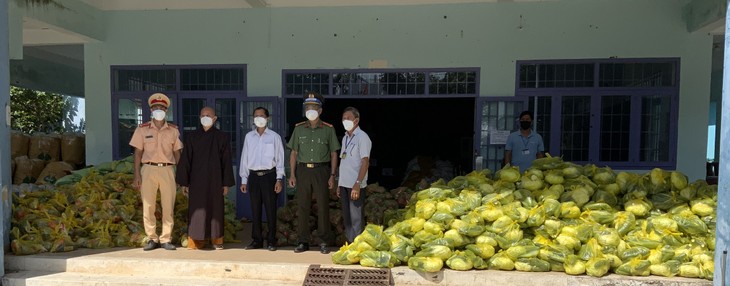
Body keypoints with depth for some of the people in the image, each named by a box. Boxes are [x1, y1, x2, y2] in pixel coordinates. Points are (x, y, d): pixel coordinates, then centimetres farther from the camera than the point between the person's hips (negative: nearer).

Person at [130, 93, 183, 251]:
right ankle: (152, 238, 13)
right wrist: (137, 175, -4)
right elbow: (138, 152, 3)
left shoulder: (173, 130, 8)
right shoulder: (142, 129, 5)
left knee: (168, 206, 1)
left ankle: (166, 239, 10)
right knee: (148, 206, 2)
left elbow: (177, 153, 9)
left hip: (167, 170, 1)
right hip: (148, 169, 0)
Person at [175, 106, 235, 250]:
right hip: (196, 180, 0)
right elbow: (185, 160, 4)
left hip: (215, 180, 0)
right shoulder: (191, 137, 4)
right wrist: (184, 183, 0)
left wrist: (226, 184, -1)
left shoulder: (222, 137, 2)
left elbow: (226, 161, 2)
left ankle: (216, 239, 15)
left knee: (215, 209, 5)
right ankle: (195, 241, 11)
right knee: (196, 210, 2)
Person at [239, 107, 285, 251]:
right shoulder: (249, 137, 9)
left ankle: (271, 240, 10)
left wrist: (279, 180, -6)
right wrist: (243, 180, 8)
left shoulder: (274, 137, 1)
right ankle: (256, 240, 18)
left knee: (270, 209, 1)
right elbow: (244, 158, 11)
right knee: (255, 210, 8)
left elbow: (279, 159, 0)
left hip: (269, 175, -3)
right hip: (253, 176, 3)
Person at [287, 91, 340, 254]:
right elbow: (294, 153, 10)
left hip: (321, 170, -2)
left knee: (323, 207, 1)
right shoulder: (299, 128, 9)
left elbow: (334, 154, 4)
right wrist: (292, 174, 2)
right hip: (303, 170, 2)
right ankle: (303, 242, 15)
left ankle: (324, 242, 12)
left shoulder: (328, 129, 3)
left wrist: (332, 175, -3)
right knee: (302, 207, 4)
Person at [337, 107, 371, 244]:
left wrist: (357, 184, -22)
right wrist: (339, 185, 12)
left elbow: (365, 162, -14)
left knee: (356, 217, -3)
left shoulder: (362, 137, -7)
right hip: (344, 184, 7)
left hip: (355, 185, -7)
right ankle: (349, 243, 20)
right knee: (346, 217, 11)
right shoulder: (345, 138, 15)